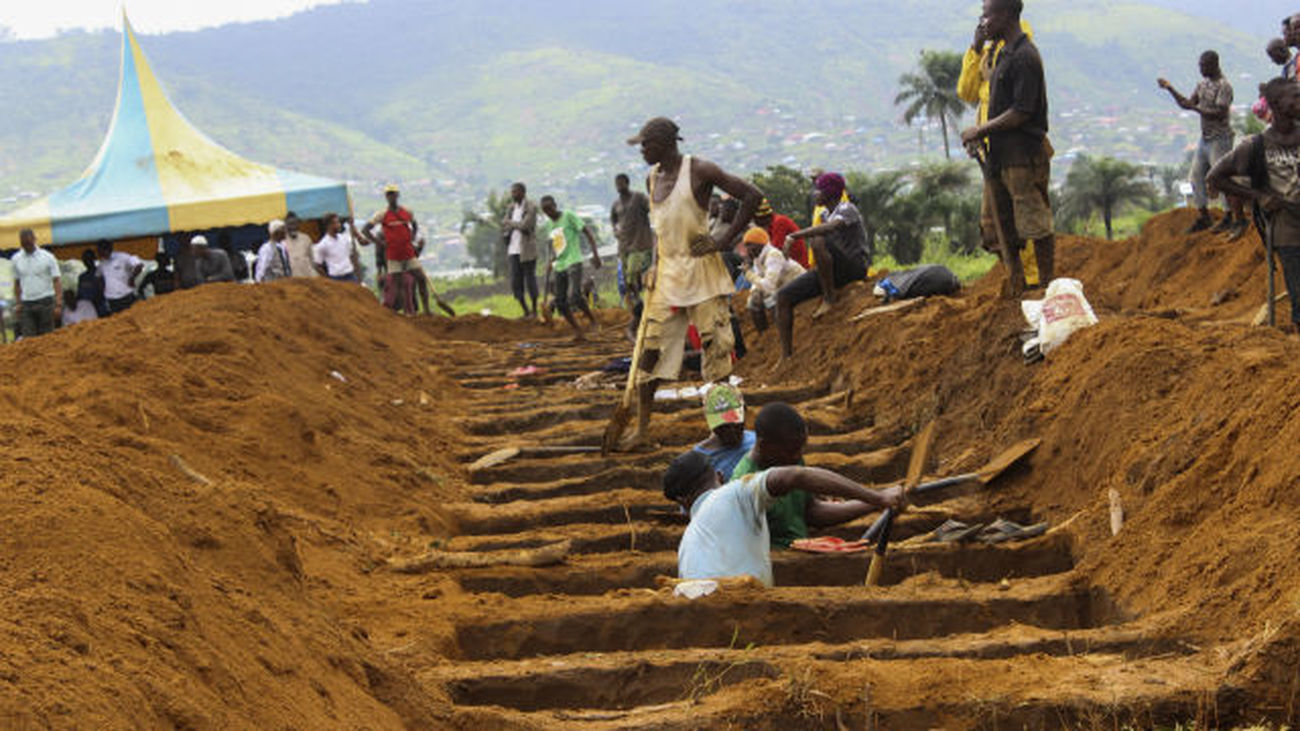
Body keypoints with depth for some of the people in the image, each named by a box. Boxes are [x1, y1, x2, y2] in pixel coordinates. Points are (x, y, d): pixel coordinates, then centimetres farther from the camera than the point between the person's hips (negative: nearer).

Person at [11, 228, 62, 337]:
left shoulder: (48, 257, -2)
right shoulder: (16, 259, 8)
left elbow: (57, 281, -5)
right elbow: (17, 283, 15)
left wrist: (58, 305, -13)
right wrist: (18, 303, 8)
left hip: (45, 303, -3)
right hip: (26, 304, 3)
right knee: (28, 338, -5)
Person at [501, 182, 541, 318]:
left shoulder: (531, 207, -6)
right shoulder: (511, 208, 13)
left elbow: (525, 225, -16)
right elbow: (504, 226, 9)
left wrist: (510, 223, -3)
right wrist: (518, 225, -7)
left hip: (527, 250, -6)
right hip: (513, 250, 6)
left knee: (530, 281, 0)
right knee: (515, 283, 3)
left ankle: (534, 311, 10)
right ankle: (526, 311, 13)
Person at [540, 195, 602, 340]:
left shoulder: (569, 217, -3)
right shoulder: (551, 225, 17)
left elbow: (587, 233, -7)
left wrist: (595, 254, -15)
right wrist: (552, 261, 17)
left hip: (573, 263, -7)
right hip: (559, 267, 7)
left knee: (574, 297, -23)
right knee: (560, 302, 1)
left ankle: (591, 318, 0)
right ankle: (577, 331, 12)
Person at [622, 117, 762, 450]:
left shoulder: (699, 171, -9)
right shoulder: (653, 179, 13)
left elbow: (752, 196, -10)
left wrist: (723, 241, -12)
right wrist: (656, 266, 13)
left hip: (701, 271, -6)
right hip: (667, 273, 6)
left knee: (716, 347, -2)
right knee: (651, 348, 3)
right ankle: (641, 426, 8)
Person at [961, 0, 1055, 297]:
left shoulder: (1025, 57, -15)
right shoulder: (1004, 55, 16)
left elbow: (1021, 112, -19)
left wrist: (981, 130, -12)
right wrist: (981, 134, 9)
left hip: (1024, 156, -10)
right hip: (1002, 156, 10)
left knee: (1036, 226, -5)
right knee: (1005, 227, 14)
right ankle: (1015, 290, 21)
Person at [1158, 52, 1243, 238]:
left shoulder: (1223, 86, -15)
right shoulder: (1203, 84, 12)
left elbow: (1220, 113, -24)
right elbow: (1187, 103, 16)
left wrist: (1196, 108, -27)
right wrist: (1170, 89, 7)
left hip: (1219, 139, -9)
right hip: (1204, 138, 9)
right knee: (1197, 176, 11)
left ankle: (1238, 220, -4)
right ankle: (1204, 217, 22)